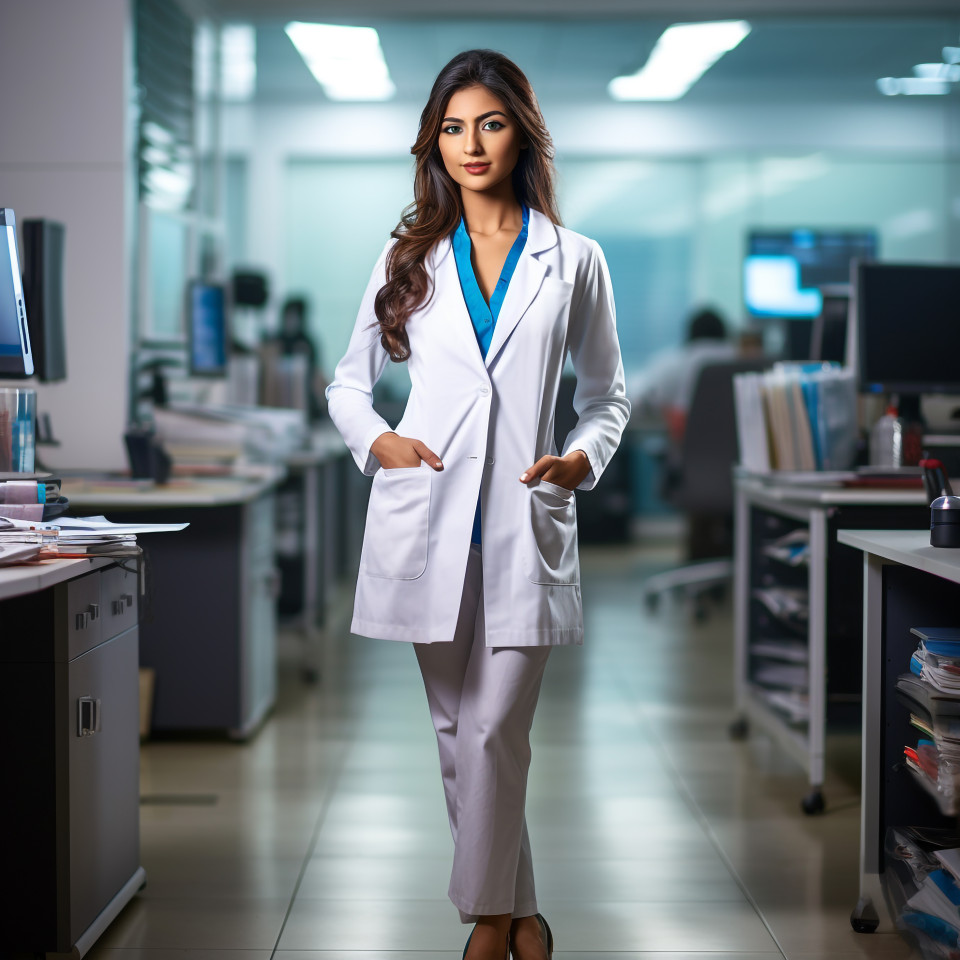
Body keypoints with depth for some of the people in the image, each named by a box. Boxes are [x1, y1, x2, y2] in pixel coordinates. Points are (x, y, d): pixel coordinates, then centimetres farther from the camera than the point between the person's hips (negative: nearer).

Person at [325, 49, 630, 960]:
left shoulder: (573, 261, 7)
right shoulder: (410, 256, 11)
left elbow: (606, 392, 14)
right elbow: (348, 379, 17)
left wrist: (585, 457, -6)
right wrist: (373, 439, -3)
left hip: (523, 518, -2)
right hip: (427, 517, 2)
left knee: (494, 732, -7)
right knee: (457, 731, 7)